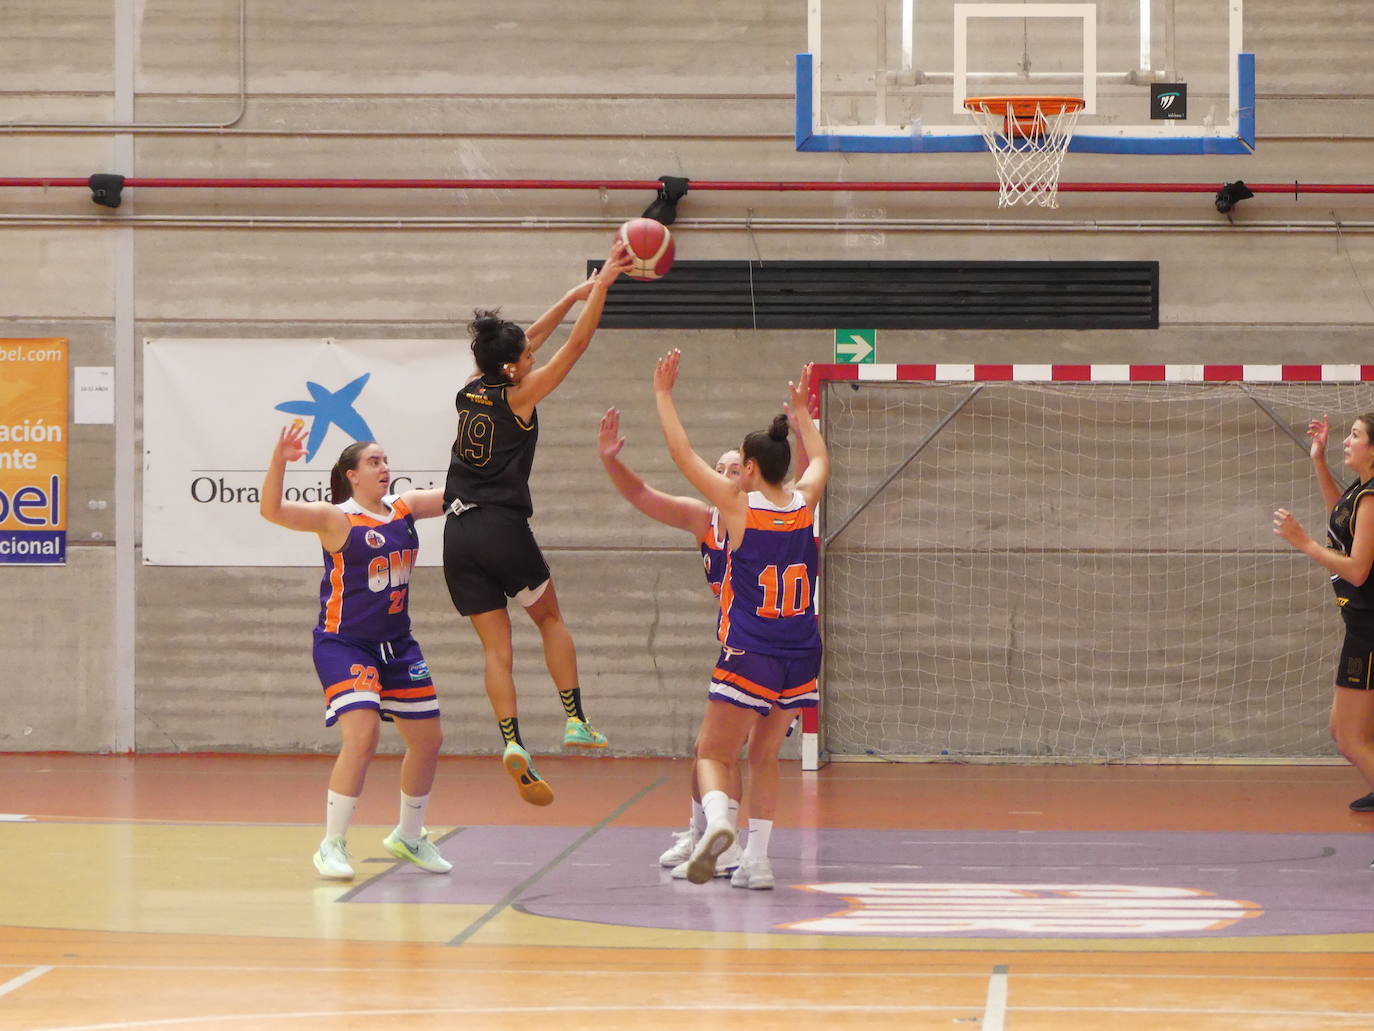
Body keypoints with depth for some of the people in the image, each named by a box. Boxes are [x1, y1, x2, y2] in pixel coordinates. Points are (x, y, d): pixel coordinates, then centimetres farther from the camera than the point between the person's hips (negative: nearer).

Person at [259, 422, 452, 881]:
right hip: (345, 645, -7)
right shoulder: (336, 519, -13)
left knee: (428, 741, 12)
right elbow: (272, 510, -25)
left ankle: (409, 836, 33)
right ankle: (331, 846, -13)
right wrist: (279, 461, -40)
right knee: (362, 737, -23)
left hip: (397, 645, 7)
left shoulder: (404, 508, 5)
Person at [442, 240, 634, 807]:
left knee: (496, 644, 2)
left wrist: (574, 295, 29)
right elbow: (576, 344, -3)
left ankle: (512, 742, -13)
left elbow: (523, 343, 24)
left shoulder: (470, 393, 11)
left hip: (458, 532, 5)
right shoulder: (517, 396, -5)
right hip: (501, 527, -5)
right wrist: (602, 284, 3)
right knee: (550, 617, 17)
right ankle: (575, 719, 9)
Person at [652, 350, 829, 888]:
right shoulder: (804, 502, 3)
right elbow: (821, 461, 26)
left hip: (749, 657, -5)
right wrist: (801, 413, 40)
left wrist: (663, 394, 6)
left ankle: (718, 819, -30)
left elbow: (683, 455, -3)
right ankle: (756, 860, 13)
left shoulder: (739, 506, -9)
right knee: (765, 757, 18)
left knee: (713, 755, 0)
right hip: (800, 659, 5)